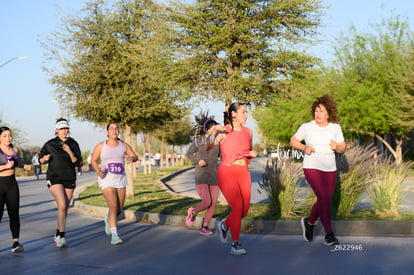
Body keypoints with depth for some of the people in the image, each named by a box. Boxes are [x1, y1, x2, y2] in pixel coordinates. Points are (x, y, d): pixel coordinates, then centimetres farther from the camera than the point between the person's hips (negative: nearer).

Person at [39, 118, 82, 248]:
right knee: (62, 206, -19)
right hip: (54, 178, -3)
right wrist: (45, 158, -12)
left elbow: (77, 162, -3)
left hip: (69, 179, 3)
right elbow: (41, 159, 11)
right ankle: (62, 237, -21)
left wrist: (70, 152, -19)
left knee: (65, 208, 8)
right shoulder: (50, 144, 0)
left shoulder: (73, 144, 3)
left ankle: (58, 235, 24)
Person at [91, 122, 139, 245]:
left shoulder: (123, 145, 4)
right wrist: (98, 171, -13)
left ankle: (108, 220, 42)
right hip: (106, 179, -4)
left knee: (119, 209, 8)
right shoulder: (100, 146, -2)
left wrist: (131, 158, -15)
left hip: (120, 179, 4)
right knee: (113, 207, -18)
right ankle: (114, 235, -13)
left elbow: (135, 156, 10)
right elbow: (93, 161, 7)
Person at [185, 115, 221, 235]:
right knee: (207, 202, -16)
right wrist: (198, 161, -12)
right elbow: (189, 154, 5)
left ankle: (204, 227, 15)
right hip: (201, 176, -4)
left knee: (213, 203, 0)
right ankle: (193, 213, 14)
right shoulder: (198, 140, -5)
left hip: (213, 177, 4)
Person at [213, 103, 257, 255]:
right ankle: (235, 244, -4)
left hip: (243, 173, 5)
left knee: (245, 210, 3)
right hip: (227, 172, -5)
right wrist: (217, 138, -13)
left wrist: (253, 154, 0)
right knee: (238, 207, -16)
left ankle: (224, 225, 34)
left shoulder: (248, 132, 8)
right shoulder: (223, 132, -5)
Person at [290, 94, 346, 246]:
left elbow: (342, 148, 8)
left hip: (330, 169, 4)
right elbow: (293, 140, 7)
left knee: (325, 201, 10)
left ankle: (309, 222, 37)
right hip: (312, 167, -4)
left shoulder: (335, 128, 4)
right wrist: (304, 147, -11)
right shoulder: (307, 127, -3)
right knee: (323, 198, -15)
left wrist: (337, 146, -14)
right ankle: (329, 233, -5)